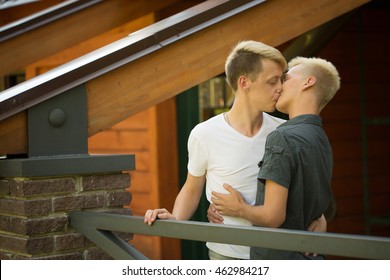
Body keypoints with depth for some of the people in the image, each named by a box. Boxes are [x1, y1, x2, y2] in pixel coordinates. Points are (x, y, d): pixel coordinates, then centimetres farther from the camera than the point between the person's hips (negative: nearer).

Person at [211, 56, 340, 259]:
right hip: (310, 258, 8)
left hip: (279, 260, -8)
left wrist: (239, 209, 0)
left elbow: (272, 216, -22)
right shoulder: (322, 140, 11)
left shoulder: (283, 138, -16)